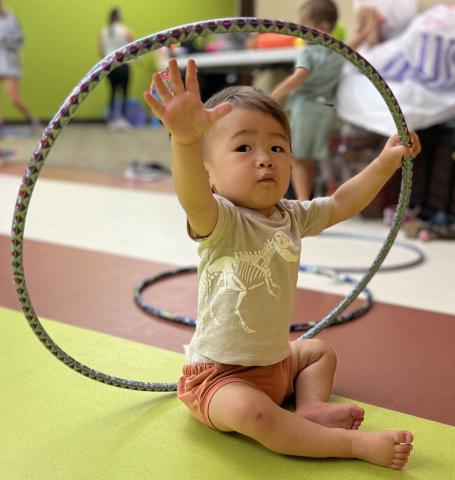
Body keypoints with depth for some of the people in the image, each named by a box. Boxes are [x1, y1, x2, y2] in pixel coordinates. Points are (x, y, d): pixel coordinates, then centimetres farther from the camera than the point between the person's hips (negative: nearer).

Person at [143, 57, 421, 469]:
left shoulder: (292, 216, 1)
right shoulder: (220, 220, -23)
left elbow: (341, 204, 16)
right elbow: (193, 198, -47)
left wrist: (385, 162, 12)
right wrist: (185, 138, -65)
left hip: (276, 361, 8)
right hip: (220, 376, -8)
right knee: (253, 413, -34)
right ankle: (354, 443, -19)